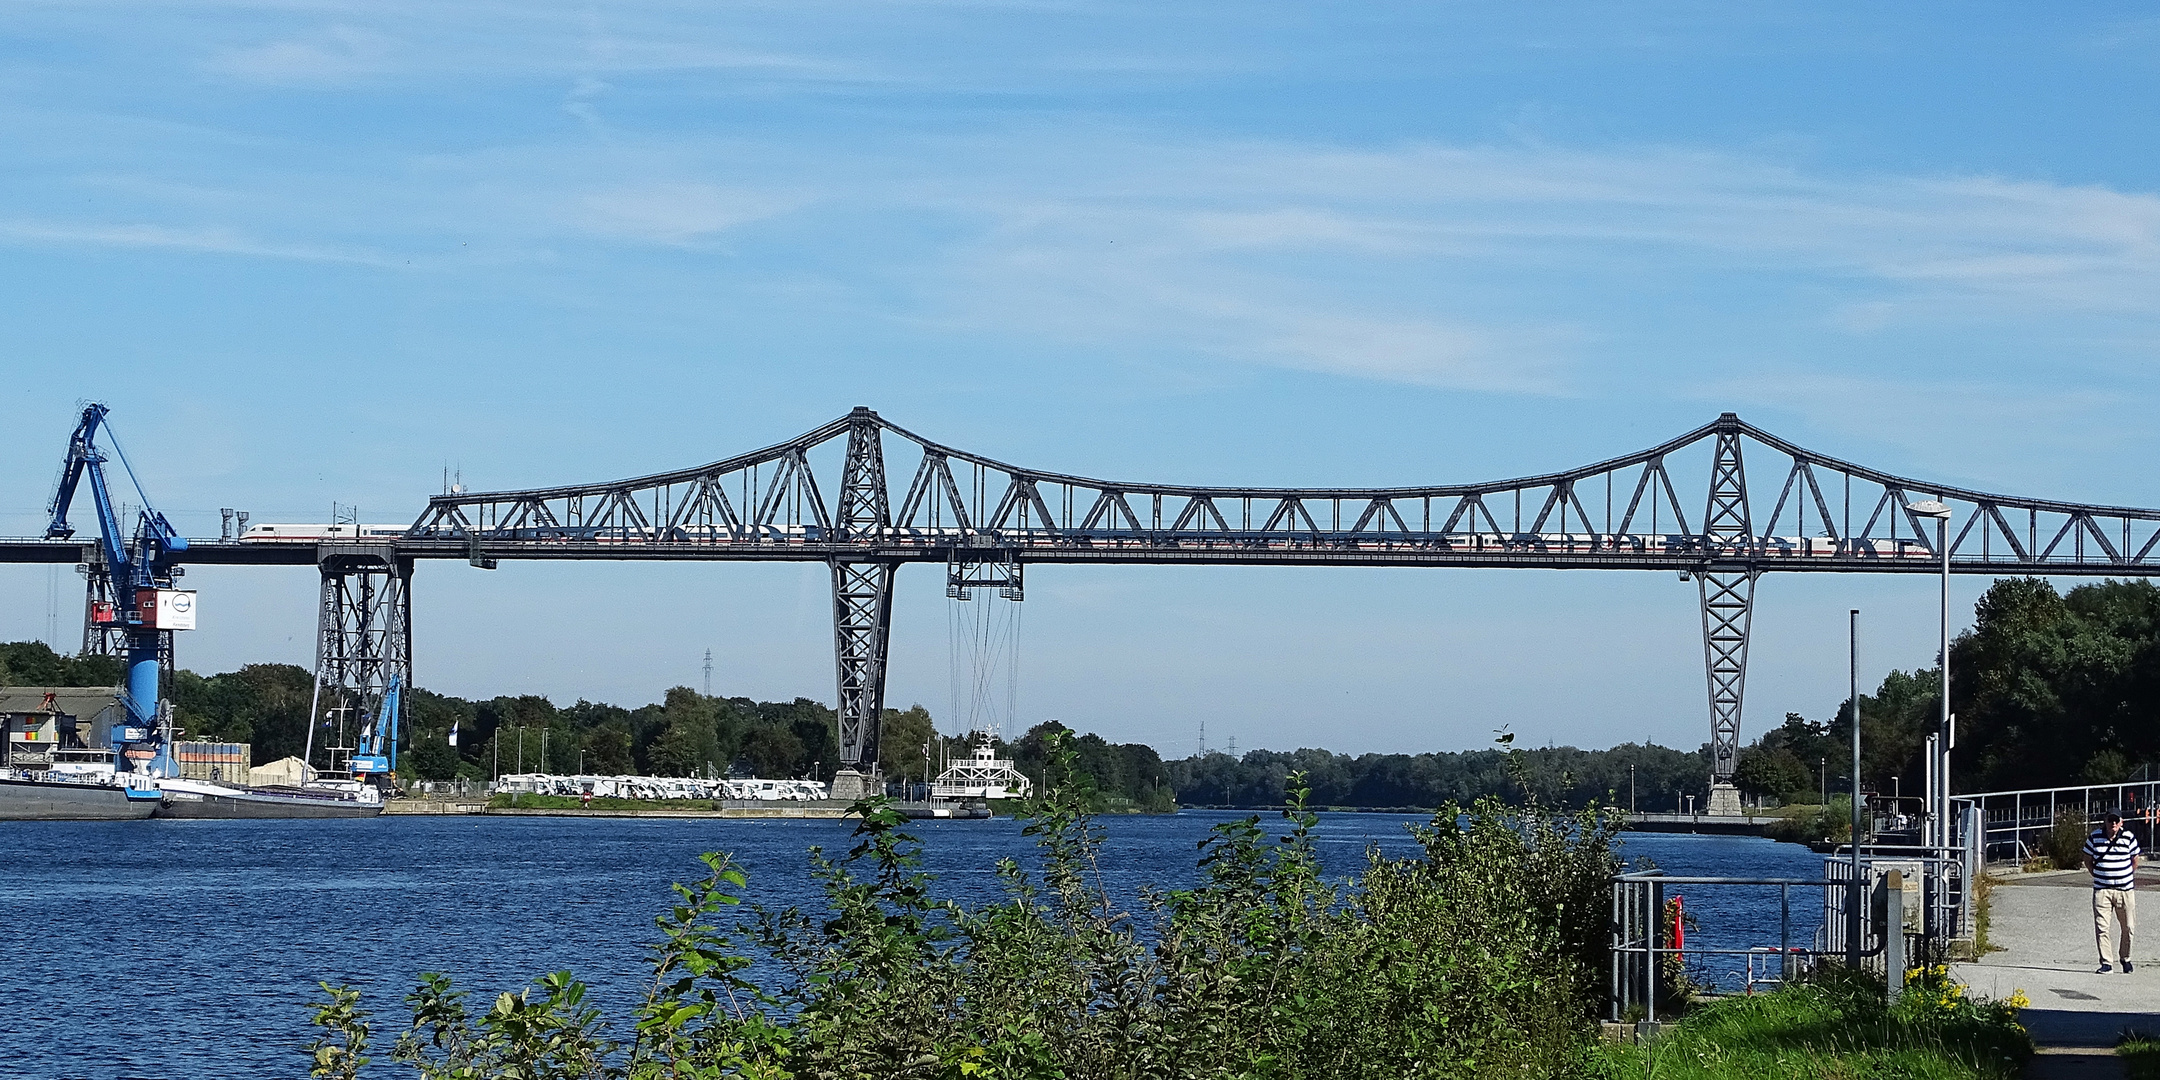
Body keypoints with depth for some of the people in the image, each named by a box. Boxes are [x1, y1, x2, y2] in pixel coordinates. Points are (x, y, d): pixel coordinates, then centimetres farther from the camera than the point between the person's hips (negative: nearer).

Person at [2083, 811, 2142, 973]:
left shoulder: (2129, 837, 0)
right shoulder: (2094, 837, 0)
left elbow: (2134, 860, 12)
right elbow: (2088, 860, 11)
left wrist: (2128, 878, 7)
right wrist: (2098, 876, 4)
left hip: (2125, 888, 0)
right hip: (2101, 889, 0)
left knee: (2128, 927, 6)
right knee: (2101, 926, -8)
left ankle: (2125, 959, 26)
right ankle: (2105, 963, -4)